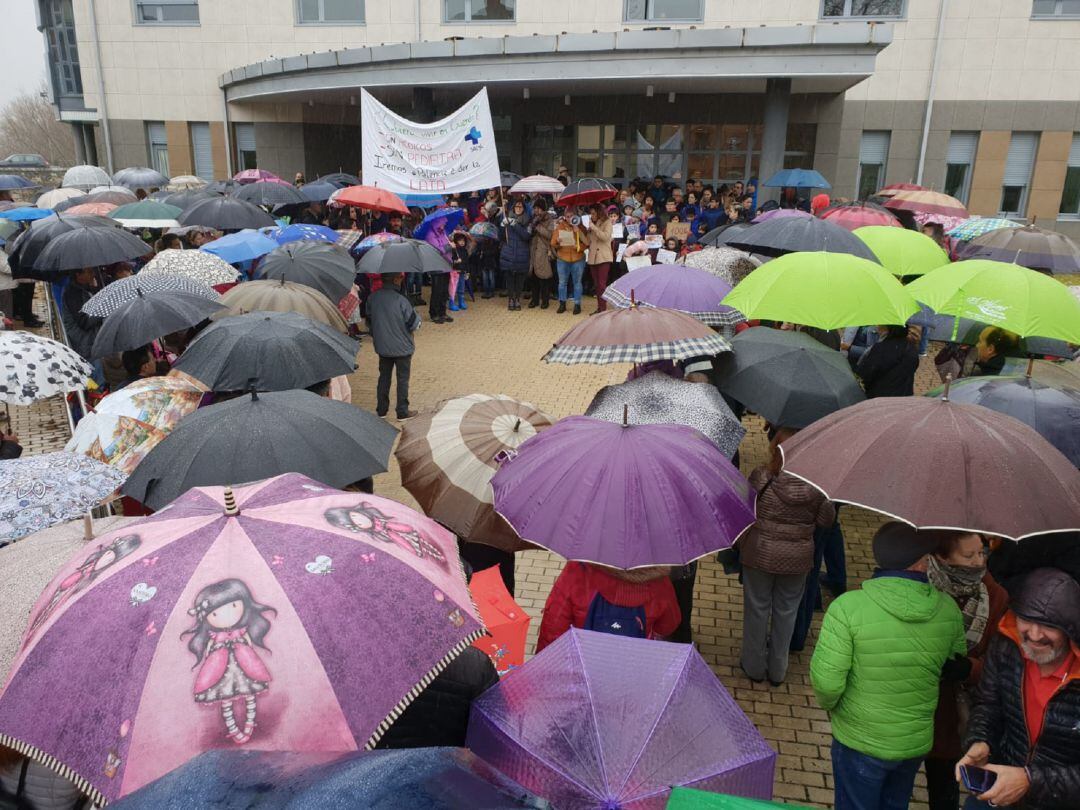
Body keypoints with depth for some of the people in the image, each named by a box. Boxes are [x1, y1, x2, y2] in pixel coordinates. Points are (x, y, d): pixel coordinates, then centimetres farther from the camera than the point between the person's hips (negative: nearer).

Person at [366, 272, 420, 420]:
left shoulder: (372, 298, -6)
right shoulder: (401, 301, -23)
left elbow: (369, 321, 6)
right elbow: (413, 324, -16)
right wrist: (418, 319, 6)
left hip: (382, 346, 5)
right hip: (402, 347, -5)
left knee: (384, 377, 19)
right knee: (403, 379, 9)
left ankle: (381, 409, 25)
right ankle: (403, 412, 16)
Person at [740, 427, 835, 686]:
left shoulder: (760, 477, -21)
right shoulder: (815, 485, -16)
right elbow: (827, 520, -3)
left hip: (759, 554, -1)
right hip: (797, 558, 2)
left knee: (757, 608, 16)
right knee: (786, 611, 19)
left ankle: (754, 666, 32)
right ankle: (777, 670, 34)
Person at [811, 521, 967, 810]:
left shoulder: (848, 606, -26)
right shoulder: (949, 609, -13)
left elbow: (826, 680, -25)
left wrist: (829, 704, -2)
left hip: (861, 742, -3)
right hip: (918, 741, 3)